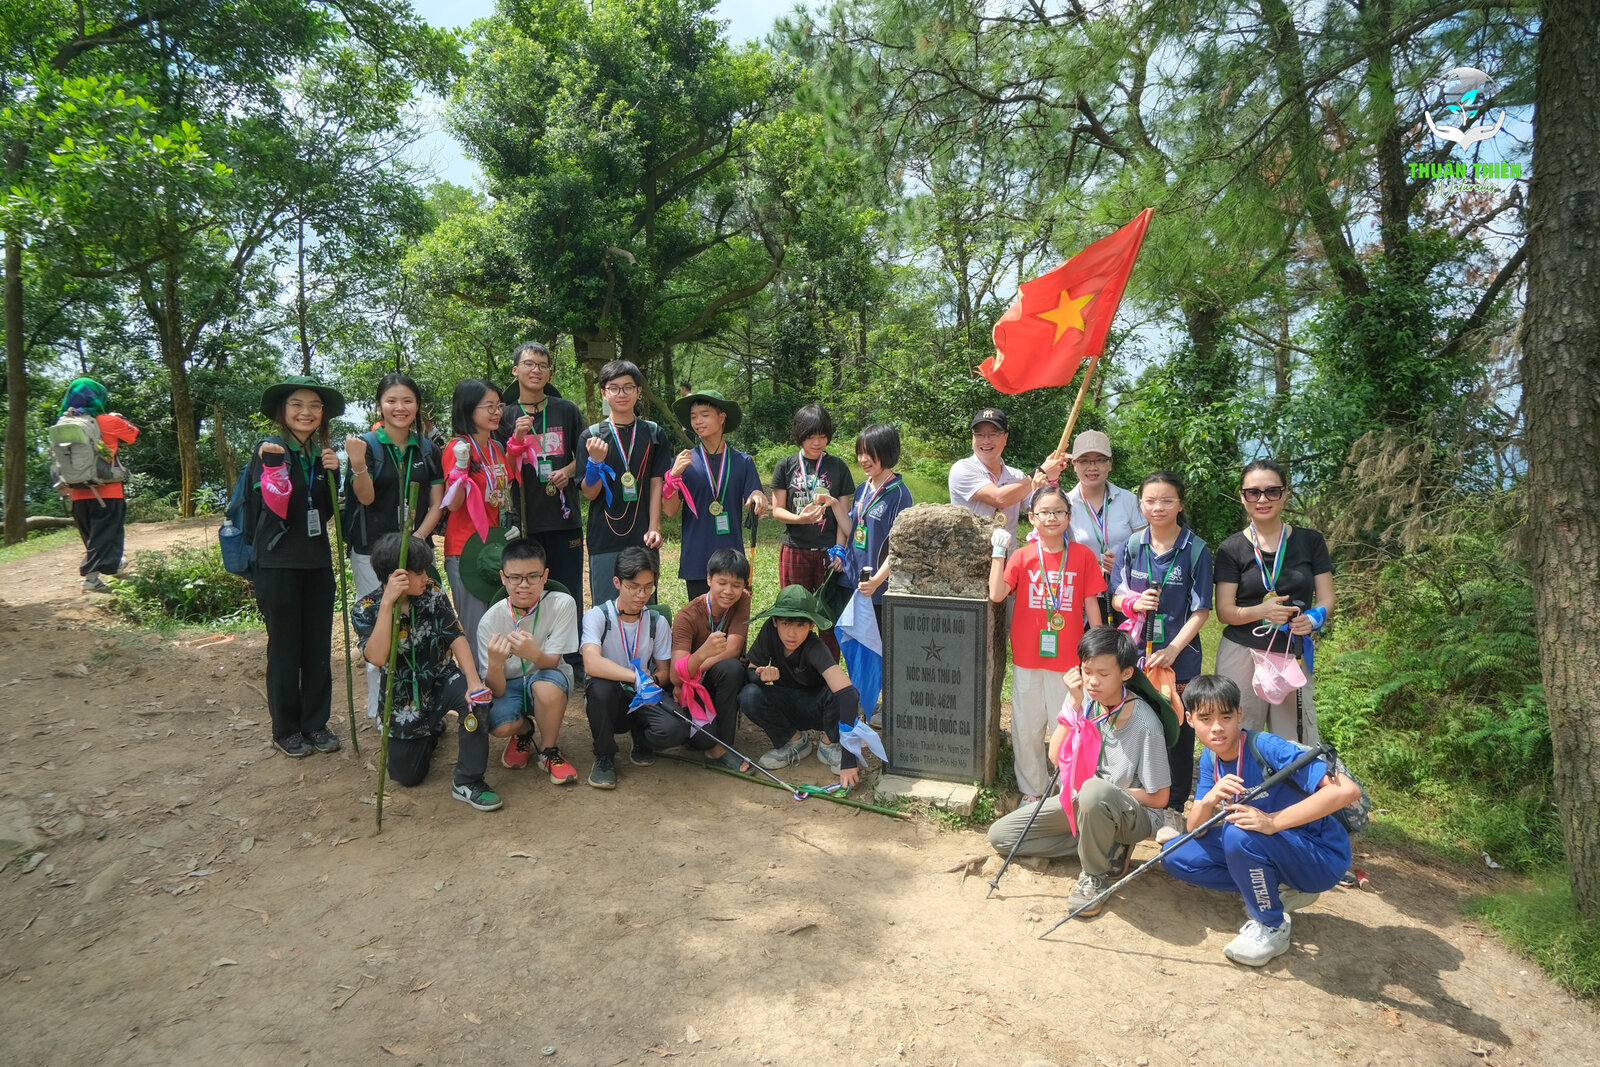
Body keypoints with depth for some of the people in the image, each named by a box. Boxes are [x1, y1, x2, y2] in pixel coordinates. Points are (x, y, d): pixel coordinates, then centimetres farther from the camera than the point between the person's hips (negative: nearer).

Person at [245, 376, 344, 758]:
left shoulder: (322, 453, 9)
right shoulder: (269, 450, -6)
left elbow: (327, 512, 8)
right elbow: (276, 508, -15)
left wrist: (333, 473, -6)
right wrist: (274, 464, -27)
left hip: (317, 561, 5)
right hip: (278, 563, -5)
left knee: (319, 645, 8)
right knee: (285, 647, 4)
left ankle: (315, 723, 21)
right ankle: (286, 730, 17)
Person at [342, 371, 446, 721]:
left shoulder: (428, 450, 8)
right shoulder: (366, 445, 0)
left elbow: (437, 504, 7)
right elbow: (365, 498, -10)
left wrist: (417, 539, -8)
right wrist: (358, 464, -28)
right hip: (372, 552, -2)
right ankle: (379, 712, 9)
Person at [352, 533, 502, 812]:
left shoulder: (433, 594, -10)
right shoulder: (365, 610, -15)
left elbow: (456, 637, -18)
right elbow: (377, 657, -30)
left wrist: (474, 681, -33)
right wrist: (388, 603, -35)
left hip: (442, 679, 0)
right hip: (404, 698, 0)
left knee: (472, 695, -35)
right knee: (406, 776, 8)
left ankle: (468, 781, -22)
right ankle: (430, 732, 42)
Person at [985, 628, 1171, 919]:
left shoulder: (1145, 725, -23)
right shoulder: (1084, 699, -9)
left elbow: (1159, 797, -14)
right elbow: (1057, 756, -17)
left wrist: (1106, 792, -15)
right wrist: (1074, 704, -24)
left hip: (1134, 815, -6)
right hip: (1079, 800, 7)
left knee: (1094, 791, -43)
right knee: (999, 835, -2)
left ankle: (1095, 874, -15)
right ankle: (1105, 844, 2)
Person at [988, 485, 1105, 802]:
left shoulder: (1082, 555, 0)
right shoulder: (1022, 556, 0)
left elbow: (1091, 603, 4)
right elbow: (996, 594, -12)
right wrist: (999, 551, -12)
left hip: (1068, 658, -1)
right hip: (1027, 657, 1)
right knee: (1027, 727, 10)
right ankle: (1032, 790, 27)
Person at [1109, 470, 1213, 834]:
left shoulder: (1196, 550, -6)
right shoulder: (1131, 547, 3)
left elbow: (1201, 610, -7)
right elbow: (1116, 596, 8)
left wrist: (1172, 650, -16)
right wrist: (1133, 604, -14)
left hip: (1180, 658, -2)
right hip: (1136, 654, 3)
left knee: (1177, 733, 5)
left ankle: (1172, 811, 19)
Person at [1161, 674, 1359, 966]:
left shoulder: (1265, 747, -25)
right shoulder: (1210, 761, -2)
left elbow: (1348, 790, -34)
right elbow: (1194, 830, -5)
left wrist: (1272, 822, -37)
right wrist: (1208, 800, -28)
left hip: (1322, 857, -7)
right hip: (1269, 850, 7)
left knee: (1238, 833, -34)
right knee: (1176, 856, -4)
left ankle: (1272, 927, -9)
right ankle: (1279, 891, 5)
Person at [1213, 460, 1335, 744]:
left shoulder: (1310, 542, 7)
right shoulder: (1231, 549, 3)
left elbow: (1326, 598, 7)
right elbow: (1224, 610, -1)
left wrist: (1313, 618, -15)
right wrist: (1260, 611, -21)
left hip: (1294, 657, 1)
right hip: (1242, 654, -1)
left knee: (1300, 747, -3)